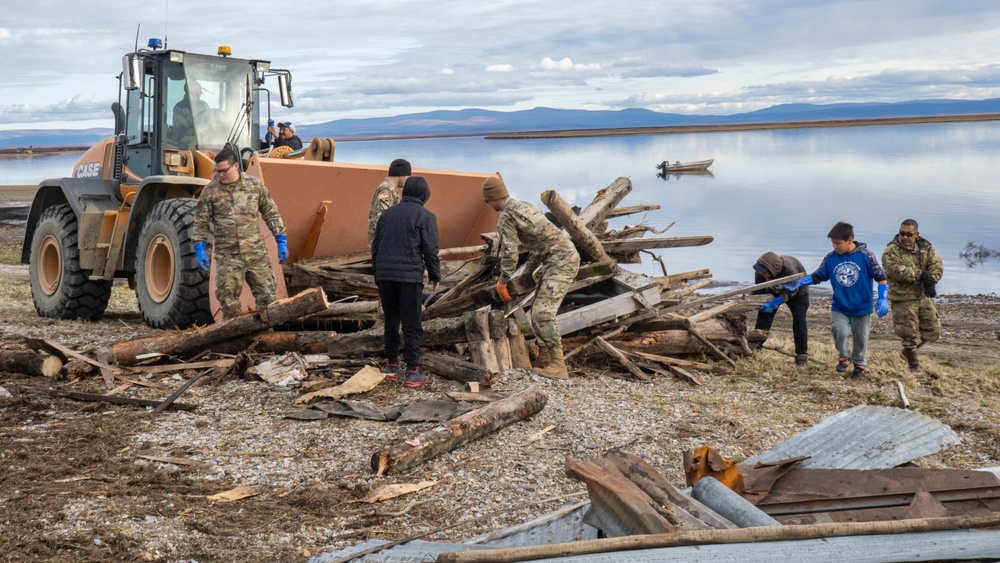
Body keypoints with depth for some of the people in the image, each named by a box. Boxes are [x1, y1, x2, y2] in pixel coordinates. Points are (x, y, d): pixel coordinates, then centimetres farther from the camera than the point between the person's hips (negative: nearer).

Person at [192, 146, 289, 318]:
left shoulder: (255, 185, 4)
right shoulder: (210, 191, 1)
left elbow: (271, 214, 9)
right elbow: (201, 222, 4)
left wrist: (281, 241, 5)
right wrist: (200, 248, -4)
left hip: (256, 253, 1)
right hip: (227, 257, -1)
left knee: (268, 298, 3)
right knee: (229, 303, 0)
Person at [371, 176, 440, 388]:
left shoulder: (387, 213, 14)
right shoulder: (425, 216, -2)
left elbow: (375, 247, 16)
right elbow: (430, 250, -6)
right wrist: (435, 276, 7)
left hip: (384, 276, 5)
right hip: (410, 276, -5)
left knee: (391, 321, 15)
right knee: (411, 325, -1)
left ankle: (391, 366, 20)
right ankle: (412, 372, -1)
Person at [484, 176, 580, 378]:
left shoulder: (506, 217, -8)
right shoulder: (524, 206, 21)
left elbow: (510, 252, -12)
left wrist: (502, 283, -2)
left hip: (560, 261, -10)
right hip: (567, 256, 10)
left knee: (543, 312, -15)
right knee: (540, 311, 13)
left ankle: (557, 367, -17)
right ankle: (545, 360, 16)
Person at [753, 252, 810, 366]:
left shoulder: (789, 270, -44)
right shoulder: (760, 272, -30)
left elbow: (791, 291, -36)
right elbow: (758, 291, -18)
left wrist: (774, 303, -46)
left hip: (797, 291, -4)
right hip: (775, 290, 4)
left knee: (799, 321, -10)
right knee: (764, 315, -8)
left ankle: (802, 355, 1)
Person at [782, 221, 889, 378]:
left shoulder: (865, 255, -12)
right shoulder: (831, 258, -4)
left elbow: (880, 277, -5)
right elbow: (817, 276, 4)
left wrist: (883, 299, -13)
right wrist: (798, 283, -9)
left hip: (862, 307, -1)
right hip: (839, 307, 1)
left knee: (860, 337, 10)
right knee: (839, 330, -19)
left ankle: (859, 364, 35)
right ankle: (844, 357, 9)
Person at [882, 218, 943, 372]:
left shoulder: (926, 248, 4)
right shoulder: (891, 251, -12)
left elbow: (937, 265, -7)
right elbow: (896, 271, -26)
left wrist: (931, 280, -26)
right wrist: (920, 274, -26)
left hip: (923, 296, 5)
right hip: (903, 299, -5)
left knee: (933, 331, 11)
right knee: (909, 334, -1)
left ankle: (909, 351, 33)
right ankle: (914, 366, 15)